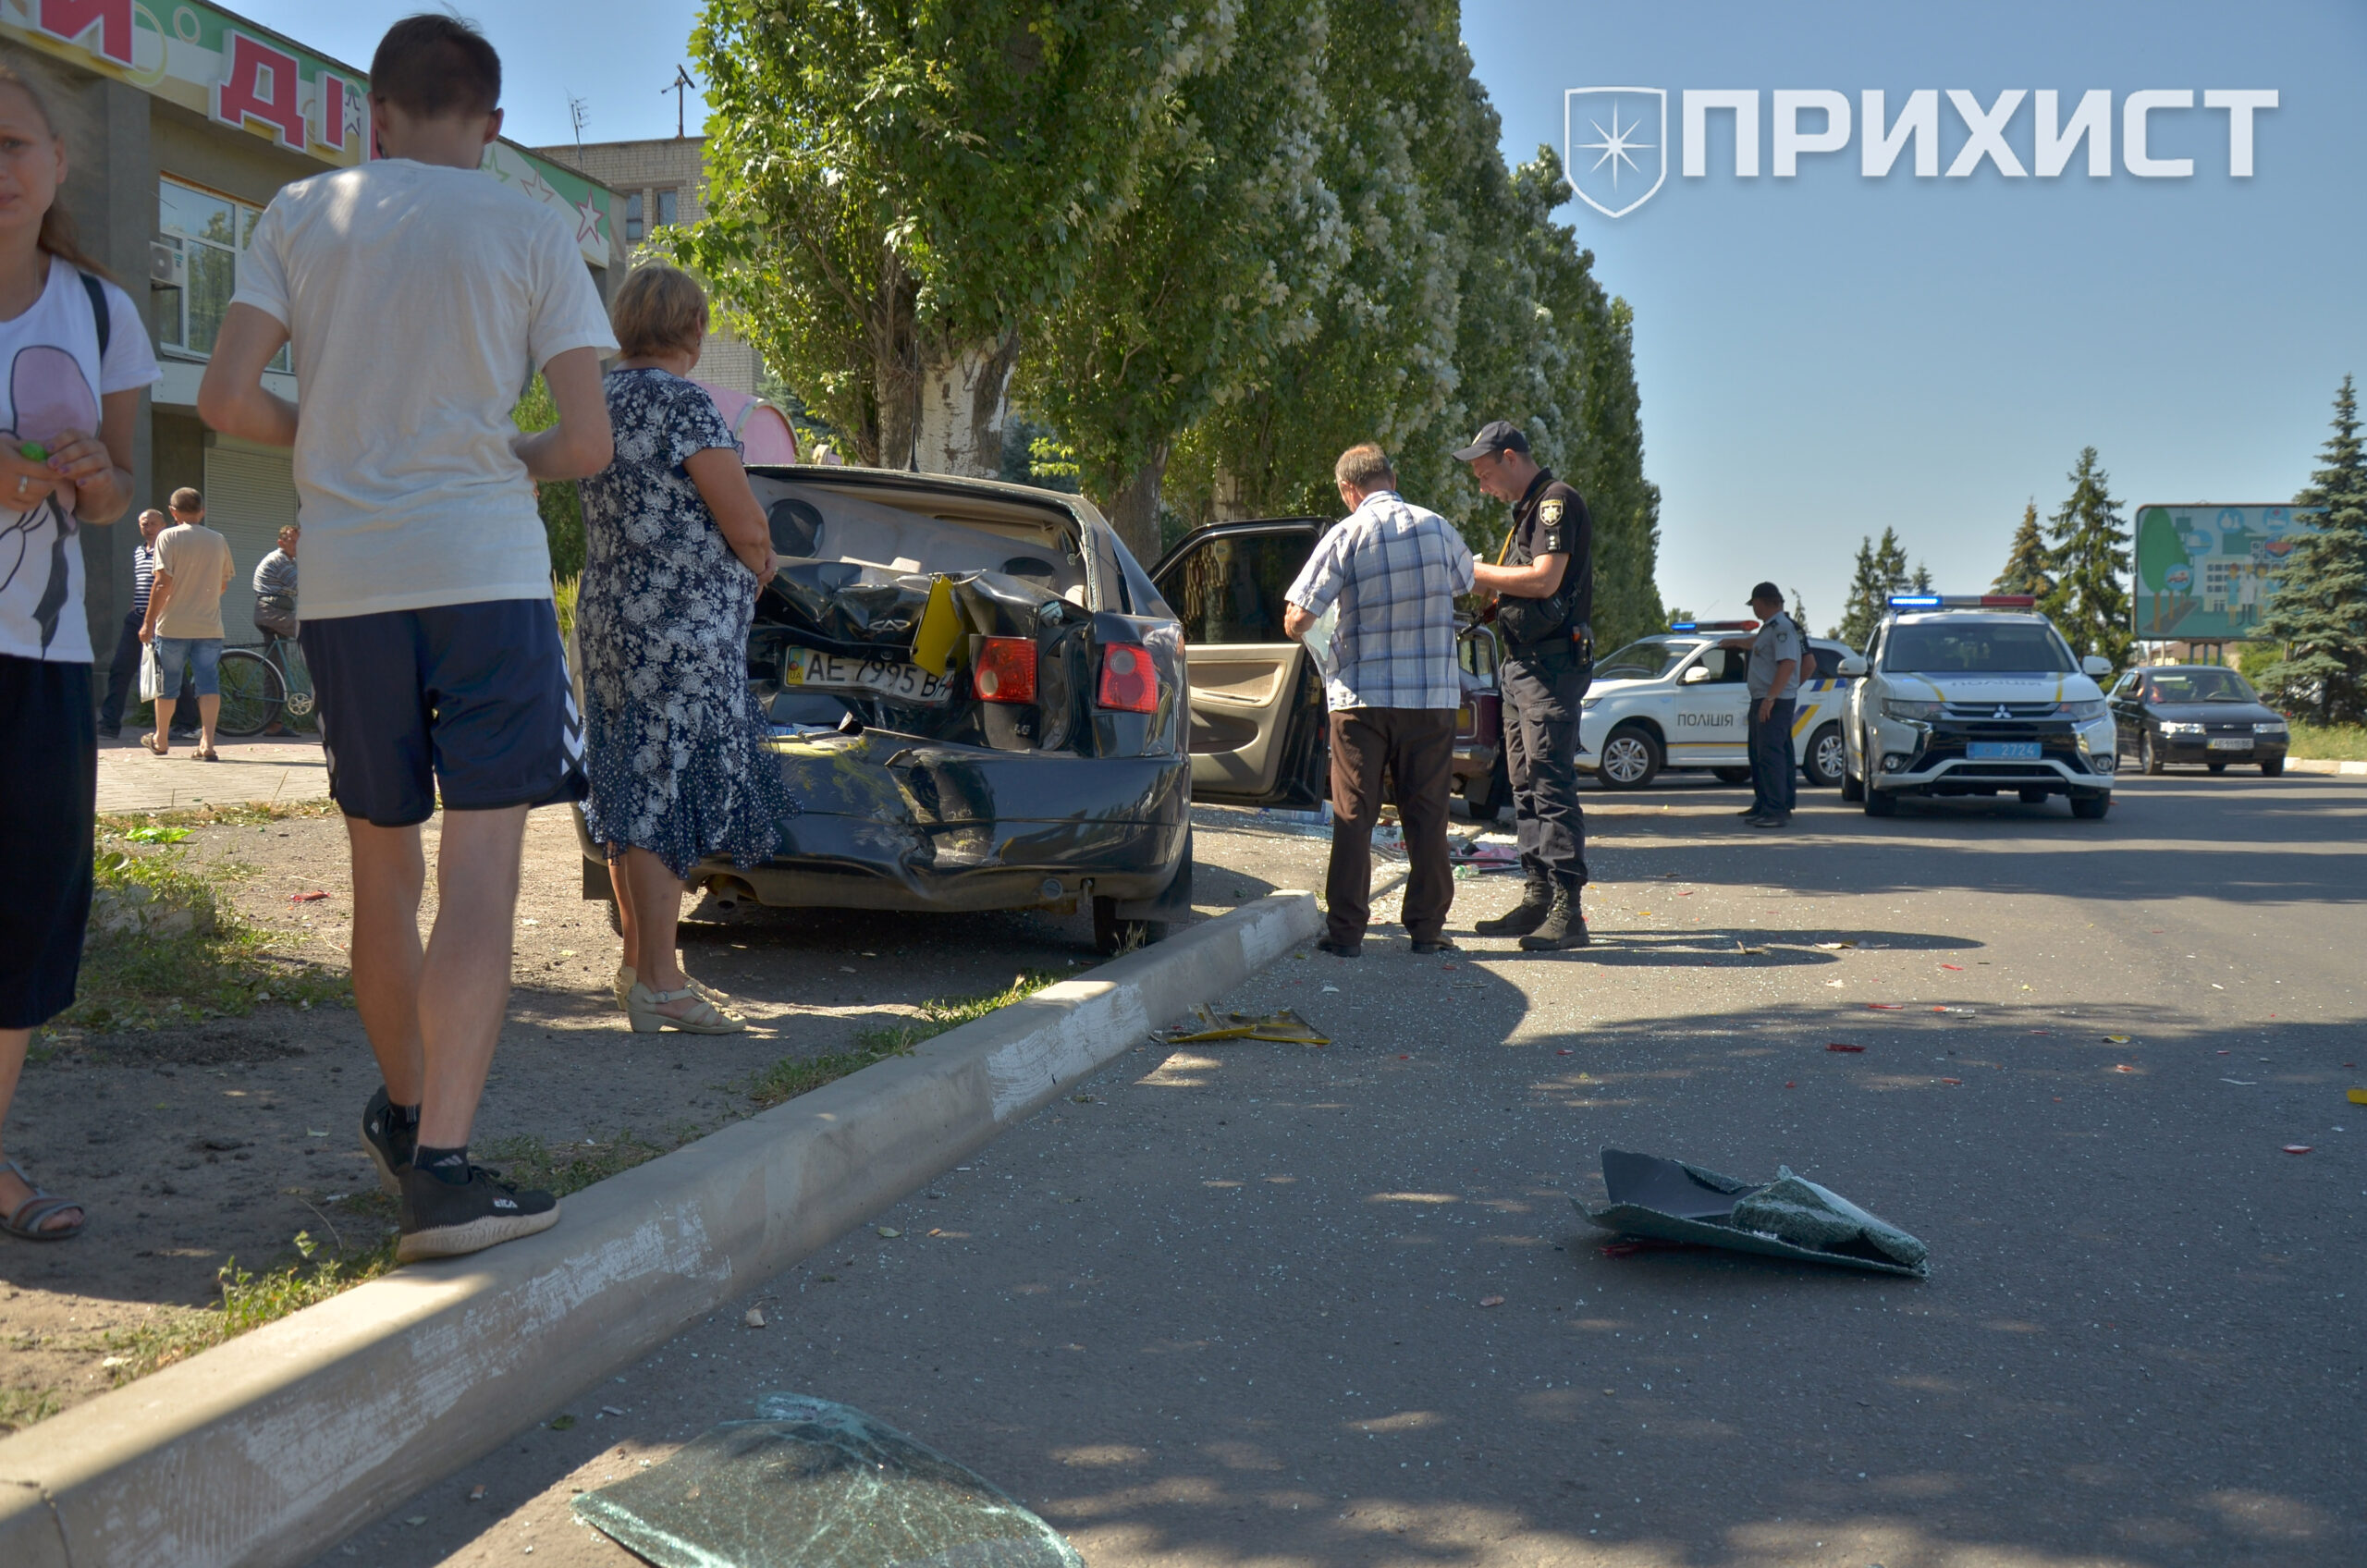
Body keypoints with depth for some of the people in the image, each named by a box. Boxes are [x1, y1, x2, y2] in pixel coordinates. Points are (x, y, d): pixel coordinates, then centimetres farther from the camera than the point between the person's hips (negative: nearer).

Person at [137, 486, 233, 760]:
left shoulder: (168, 537, -6)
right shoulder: (219, 540, 6)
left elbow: (163, 583, -13)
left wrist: (149, 622, -8)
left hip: (173, 625, -2)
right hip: (210, 626, 2)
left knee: (167, 684, 12)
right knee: (209, 682, -1)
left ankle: (161, 740, 26)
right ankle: (207, 742, -13)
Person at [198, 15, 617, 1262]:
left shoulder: (300, 213, 8)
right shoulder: (531, 232, 3)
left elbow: (226, 400, 1)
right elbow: (587, 442, -1)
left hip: (344, 577, 3)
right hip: (486, 566, -3)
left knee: (383, 868, 16)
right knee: (480, 872, -8)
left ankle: (404, 1111, 33)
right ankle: (440, 1162, -20)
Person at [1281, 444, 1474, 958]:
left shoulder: (1346, 536, -7)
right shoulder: (1438, 528, 3)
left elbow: (1297, 616, -11)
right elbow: (1466, 581, 24)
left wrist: (1298, 627, 11)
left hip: (1361, 695, -2)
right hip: (1432, 694, 2)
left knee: (1353, 814, 5)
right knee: (1426, 813, 8)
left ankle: (1346, 929, 4)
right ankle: (1427, 927, 11)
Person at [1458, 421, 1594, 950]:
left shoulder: (1558, 500, -10)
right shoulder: (1528, 510, 20)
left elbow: (1545, 579, -21)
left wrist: (1478, 571, -12)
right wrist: (1481, 580, 7)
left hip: (1553, 663, -10)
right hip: (1522, 664, 10)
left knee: (1551, 784, -12)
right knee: (1526, 785, 11)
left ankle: (1567, 911, -13)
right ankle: (1537, 898, 16)